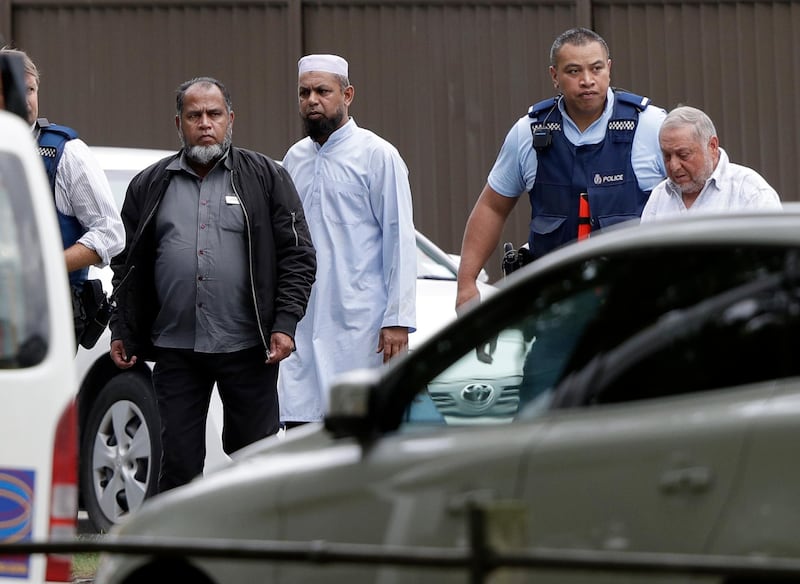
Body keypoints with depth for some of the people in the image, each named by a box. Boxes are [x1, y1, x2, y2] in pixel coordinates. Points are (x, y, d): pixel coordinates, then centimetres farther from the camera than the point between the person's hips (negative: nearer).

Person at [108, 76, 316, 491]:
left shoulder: (266, 178, 6)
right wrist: (121, 332, 6)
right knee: (178, 461, 1)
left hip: (248, 348, -2)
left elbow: (298, 255, 1)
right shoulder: (149, 186, 12)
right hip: (175, 351, 2)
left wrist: (285, 324, -8)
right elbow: (126, 265, 15)